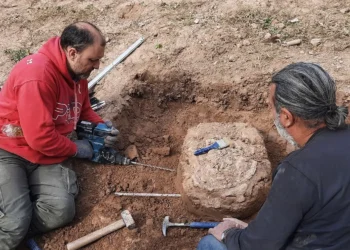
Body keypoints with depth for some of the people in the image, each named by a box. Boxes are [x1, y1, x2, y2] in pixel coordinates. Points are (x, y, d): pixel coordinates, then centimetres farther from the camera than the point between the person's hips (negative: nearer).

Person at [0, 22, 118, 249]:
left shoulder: (77, 71, 2)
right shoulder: (37, 74, -25)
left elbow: (83, 110, 18)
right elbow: (40, 137, -26)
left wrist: (102, 126, -2)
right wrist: (76, 149, -10)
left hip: (46, 155, 7)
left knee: (62, 211, -17)